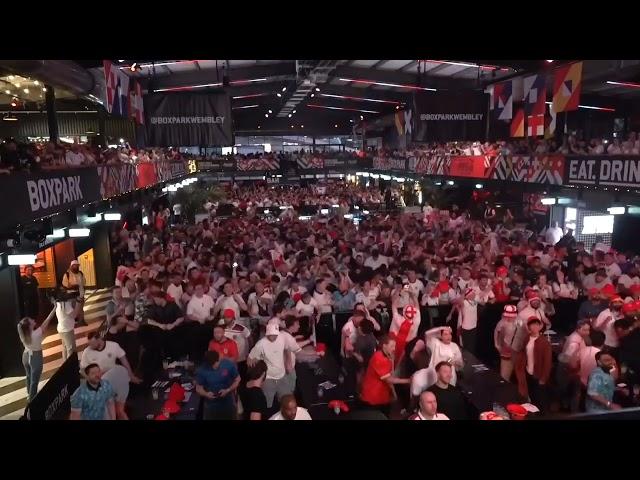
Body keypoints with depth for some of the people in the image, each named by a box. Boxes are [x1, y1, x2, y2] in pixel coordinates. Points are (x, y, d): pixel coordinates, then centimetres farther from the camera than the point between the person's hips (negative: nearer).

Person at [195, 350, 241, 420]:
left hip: (228, 404, 0)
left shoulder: (229, 364, -15)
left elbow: (237, 380, -4)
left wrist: (228, 390, -19)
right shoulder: (202, 370, -16)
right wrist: (206, 394, -26)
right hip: (211, 406, 0)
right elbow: (198, 388, -5)